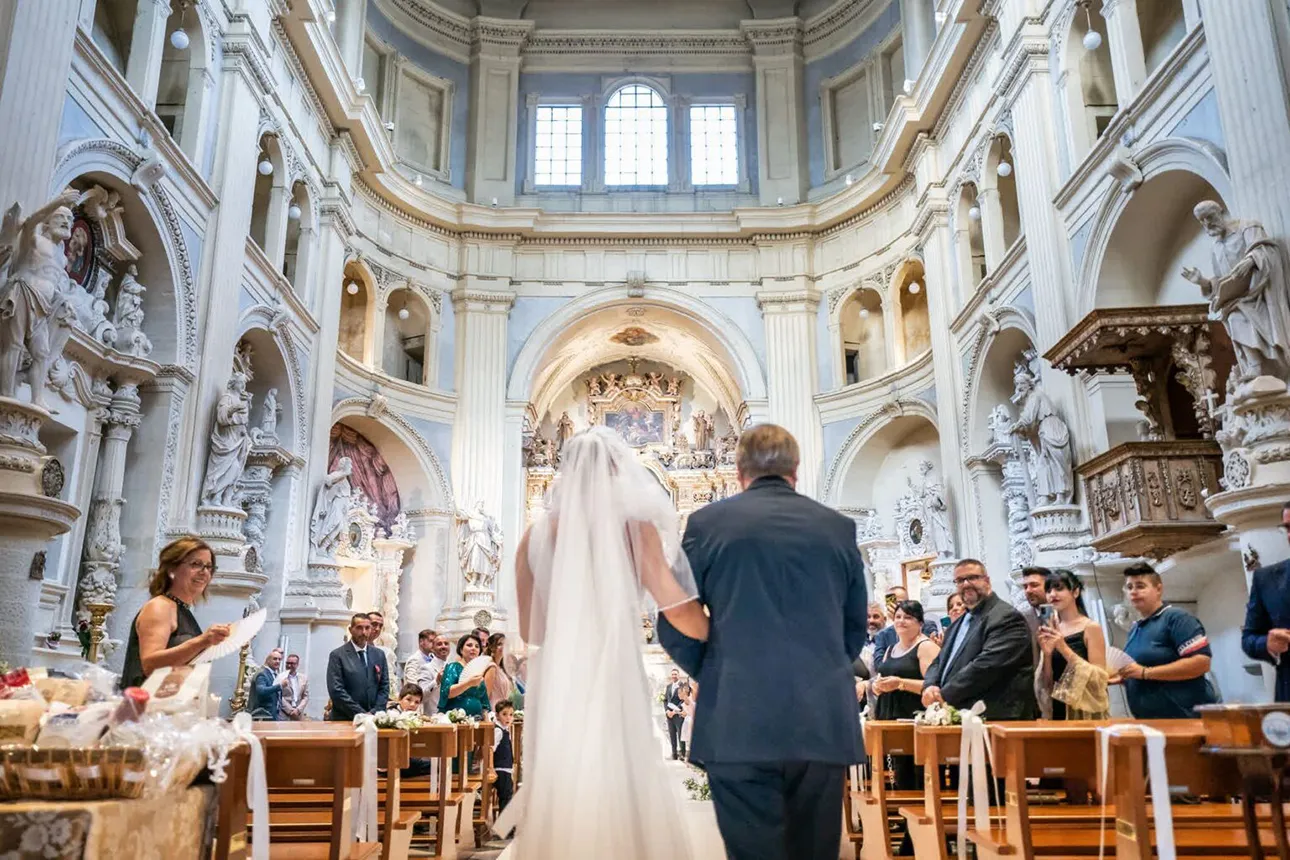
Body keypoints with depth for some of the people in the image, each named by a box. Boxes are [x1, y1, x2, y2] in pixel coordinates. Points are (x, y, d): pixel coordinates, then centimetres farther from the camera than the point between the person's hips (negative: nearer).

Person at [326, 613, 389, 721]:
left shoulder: (379, 655, 11)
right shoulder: (337, 655, -2)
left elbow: (384, 687, 10)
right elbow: (336, 691, -9)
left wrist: (374, 713, -5)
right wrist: (361, 714, -13)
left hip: (374, 719, 3)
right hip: (344, 720, -3)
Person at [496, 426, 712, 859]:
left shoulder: (535, 535, 4)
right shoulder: (634, 527, -5)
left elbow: (529, 630, 10)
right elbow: (677, 609, -14)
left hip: (554, 689, 3)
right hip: (613, 686, -3)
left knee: (556, 801, 12)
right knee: (623, 803, 7)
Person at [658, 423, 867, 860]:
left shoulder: (707, 522, 1)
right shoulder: (839, 527, 9)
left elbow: (675, 630, 2)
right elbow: (855, 629, 15)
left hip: (739, 724, -3)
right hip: (824, 722, 3)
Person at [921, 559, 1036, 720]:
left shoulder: (1006, 618, -8)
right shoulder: (956, 626, 21)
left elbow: (987, 665, -18)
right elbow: (939, 662, 18)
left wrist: (944, 695, -16)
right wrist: (930, 686, -5)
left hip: (994, 718, -7)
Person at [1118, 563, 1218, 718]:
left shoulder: (1176, 618, -10)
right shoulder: (1134, 629, 13)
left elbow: (1201, 662, -22)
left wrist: (1145, 673, -23)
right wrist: (1122, 676, 2)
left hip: (1187, 717, -7)